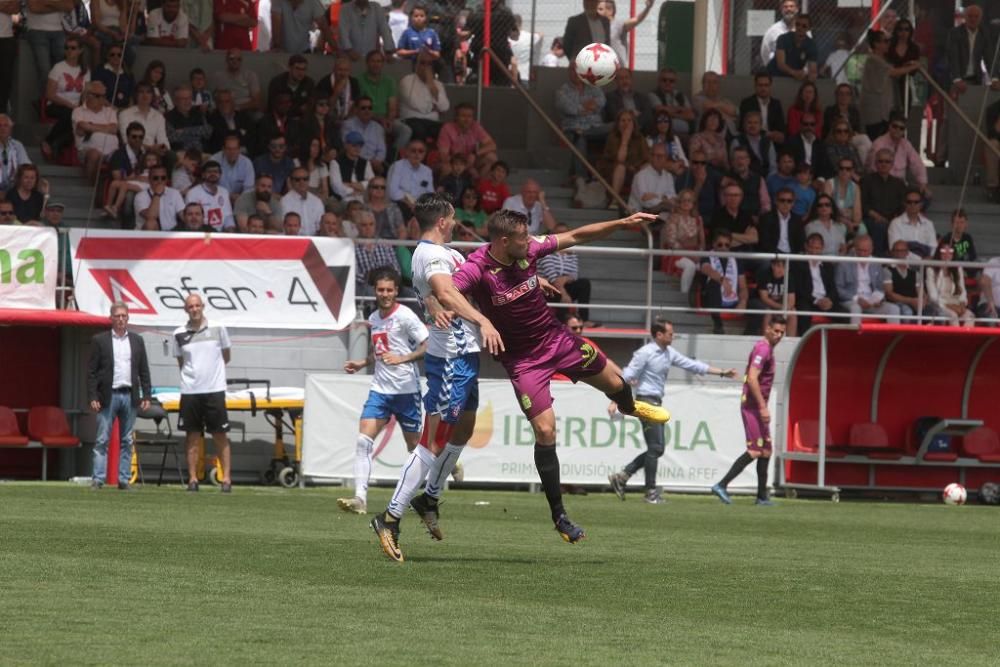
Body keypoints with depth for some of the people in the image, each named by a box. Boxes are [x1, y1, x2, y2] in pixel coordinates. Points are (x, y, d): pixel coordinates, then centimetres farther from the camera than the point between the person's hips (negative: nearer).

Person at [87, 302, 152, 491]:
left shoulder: (137, 341, 11)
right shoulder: (100, 340, 2)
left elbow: (144, 371, 12)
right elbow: (91, 371, -1)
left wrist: (146, 396, 4)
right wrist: (93, 397, -8)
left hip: (130, 395, 3)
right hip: (108, 396, -3)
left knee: (127, 441, 6)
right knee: (102, 440, -4)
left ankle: (124, 480, 9)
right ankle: (98, 479, -4)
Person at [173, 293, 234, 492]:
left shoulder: (218, 329, 0)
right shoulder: (179, 334, 4)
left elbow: (226, 356, 11)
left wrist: (212, 370, 11)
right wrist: (191, 374, 7)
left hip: (214, 390, -2)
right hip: (190, 391, 2)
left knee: (220, 436, -1)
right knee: (192, 437, 4)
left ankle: (227, 478, 0)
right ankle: (193, 479, 7)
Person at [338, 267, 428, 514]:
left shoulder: (405, 316, -10)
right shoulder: (374, 319, 12)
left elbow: (428, 346, -14)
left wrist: (402, 359, -24)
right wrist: (362, 363, 12)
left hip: (406, 390, -6)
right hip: (379, 389, 6)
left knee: (414, 446, 6)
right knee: (363, 441, -12)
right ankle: (360, 498, -17)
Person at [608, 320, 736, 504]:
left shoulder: (669, 353, 12)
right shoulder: (645, 353, -12)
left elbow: (692, 365, 17)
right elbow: (626, 377, -13)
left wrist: (721, 373, 16)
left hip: (657, 403, 9)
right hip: (646, 402, -9)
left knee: (657, 449, 9)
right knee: (655, 448, -8)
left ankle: (621, 477, 12)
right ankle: (651, 492, -1)